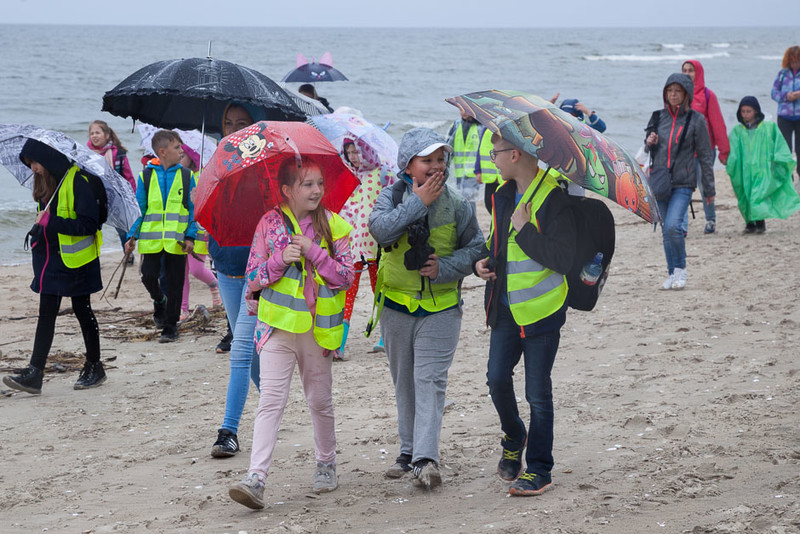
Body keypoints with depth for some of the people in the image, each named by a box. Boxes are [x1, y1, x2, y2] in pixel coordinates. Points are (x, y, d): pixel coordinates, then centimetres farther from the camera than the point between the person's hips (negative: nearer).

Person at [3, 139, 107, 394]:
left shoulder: (78, 182, -19)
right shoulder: (46, 182, 8)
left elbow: (89, 224, -24)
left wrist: (51, 222, -27)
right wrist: (39, 230, 8)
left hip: (75, 259, -8)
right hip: (51, 257, 8)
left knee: (82, 311, 6)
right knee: (46, 314, 3)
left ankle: (94, 367, 22)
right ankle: (34, 374, 0)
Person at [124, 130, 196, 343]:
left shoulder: (186, 176, 4)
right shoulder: (146, 177, 3)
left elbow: (193, 209, 4)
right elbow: (139, 209, 7)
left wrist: (190, 236, -5)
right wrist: (132, 236, -1)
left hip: (176, 241, 0)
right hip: (151, 239, 0)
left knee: (175, 283, 3)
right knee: (148, 277, -5)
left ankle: (170, 326, 14)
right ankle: (159, 301, 29)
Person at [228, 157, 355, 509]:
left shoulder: (333, 226, 3)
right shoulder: (269, 224, 2)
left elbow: (346, 276, -3)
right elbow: (253, 278, 1)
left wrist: (313, 252, -13)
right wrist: (281, 260, -16)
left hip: (317, 328, 1)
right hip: (278, 325, -1)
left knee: (320, 401, 13)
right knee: (271, 401, -11)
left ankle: (326, 464, 32)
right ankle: (256, 479, -18)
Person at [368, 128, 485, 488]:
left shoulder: (456, 205, -3)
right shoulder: (392, 196, -2)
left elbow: (475, 249, 3)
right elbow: (380, 229, -22)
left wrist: (444, 268, -14)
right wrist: (418, 202, -24)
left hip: (440, 307, -2)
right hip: (396, 305, 2)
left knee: (429, 380, -11)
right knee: (404, 383, 12)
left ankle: (426, 459, -15)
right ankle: (409, 450, 24)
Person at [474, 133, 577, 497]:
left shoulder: (553, 199, -15)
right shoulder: (503, 194, 10)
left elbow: (562, 259, -22)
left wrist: (524, 229, -22)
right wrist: (483, 262, 5)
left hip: (541, 309, -7)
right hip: (506, 307, 7)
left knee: (538, 392, -1)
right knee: (497, 379, 3)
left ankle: (539, 470, 10)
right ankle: (513, 440, 31)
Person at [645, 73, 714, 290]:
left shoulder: (696, 120, -2)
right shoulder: (658, 117, 9)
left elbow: (705, 156, 1)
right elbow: (649, 151, 21)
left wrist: (709, 189, 2)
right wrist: (649, 143, -4)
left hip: (683, 184, -4)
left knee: (672, 226, -19)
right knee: (665, 230, 8)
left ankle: (681, 269, 0)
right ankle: (672, 273, 20)